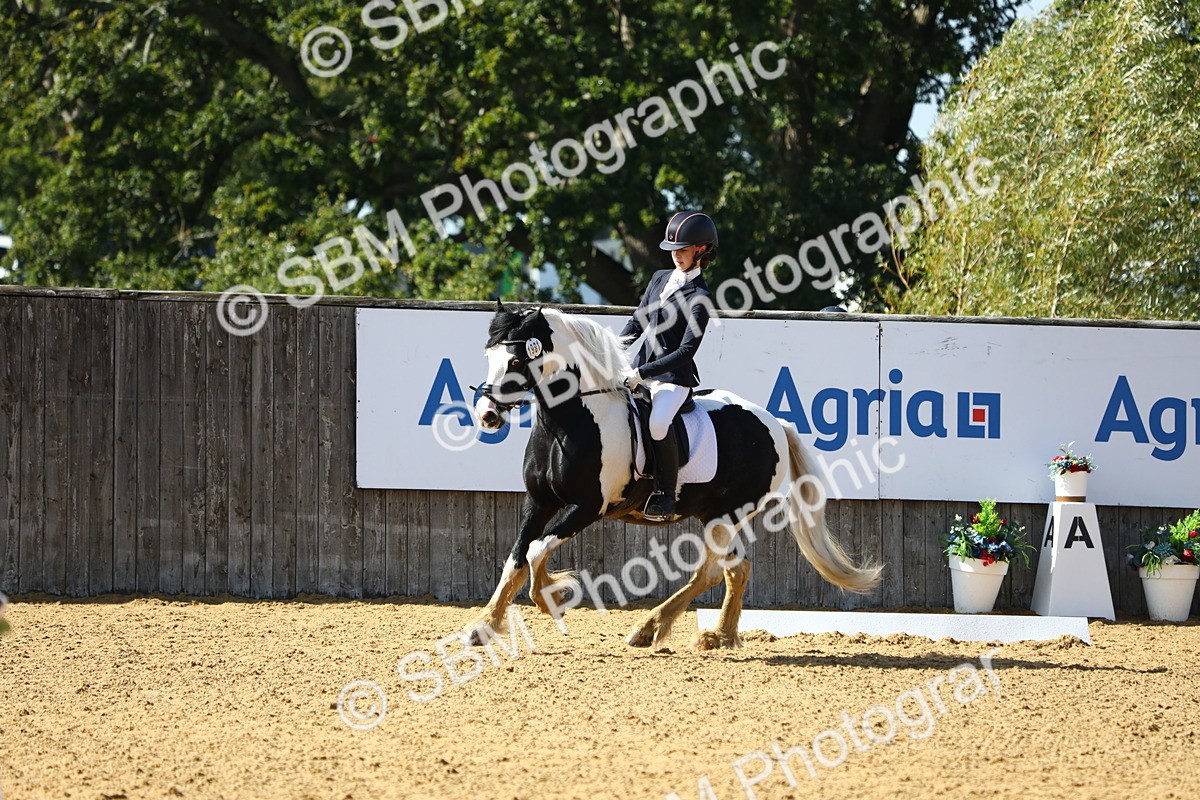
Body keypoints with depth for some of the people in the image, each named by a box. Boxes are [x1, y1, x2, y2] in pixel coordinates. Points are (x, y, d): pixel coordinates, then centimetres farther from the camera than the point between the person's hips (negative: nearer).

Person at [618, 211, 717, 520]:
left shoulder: (700, 297, -9)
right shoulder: (661, 279, 12)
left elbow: (686, 351, -16)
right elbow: (636, 324, 19)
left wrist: (642, 372, -21)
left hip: (673, 377, -8)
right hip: (637, 370, 8)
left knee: (658, 423, -34)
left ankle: (665, 495, -18)